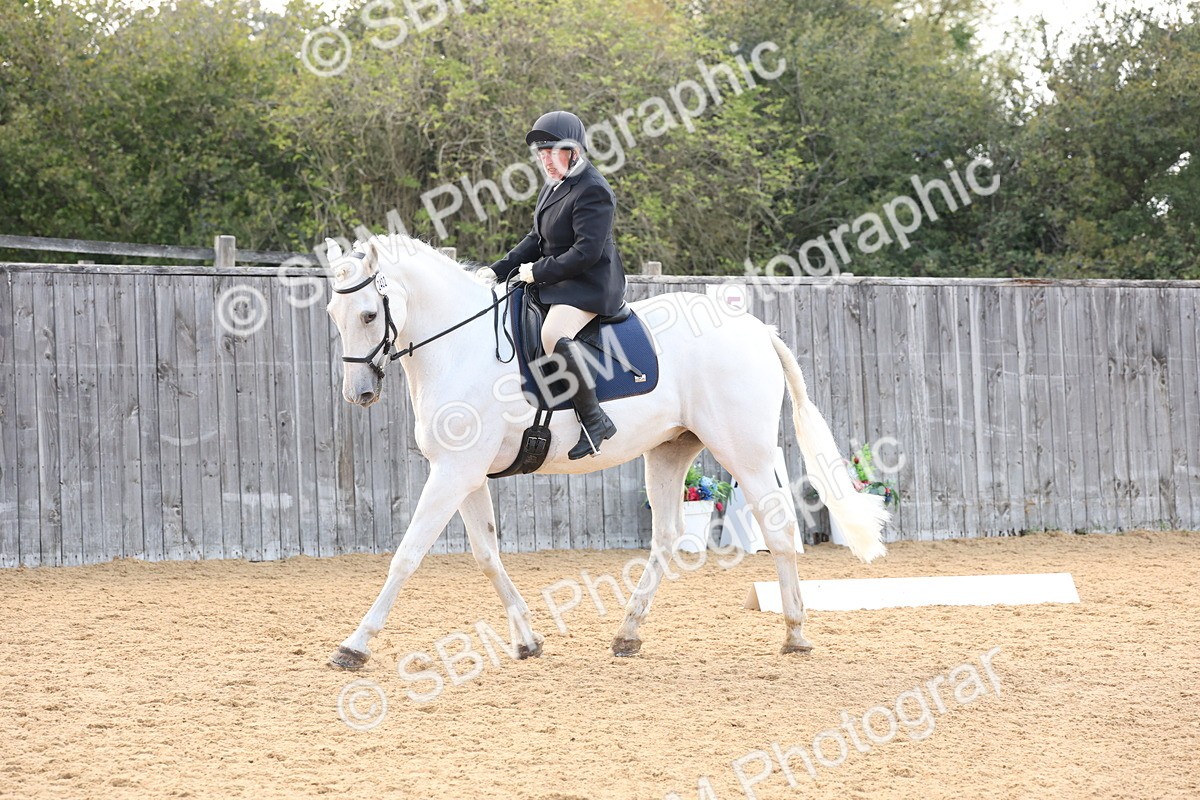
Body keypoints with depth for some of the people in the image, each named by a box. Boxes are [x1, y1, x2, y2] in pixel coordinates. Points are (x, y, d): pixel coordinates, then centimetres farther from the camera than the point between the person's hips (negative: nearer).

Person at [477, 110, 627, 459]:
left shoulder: (592, 191, -16)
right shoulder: (552, 188, 15)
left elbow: (587, 252, -23)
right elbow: (536, 240, 21)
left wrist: (538, 271, -18)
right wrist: (498, 270, 8)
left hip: (590, 285, -11)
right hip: (556, 284, 11)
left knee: (553, 333, -37)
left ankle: (594, 420, -31)